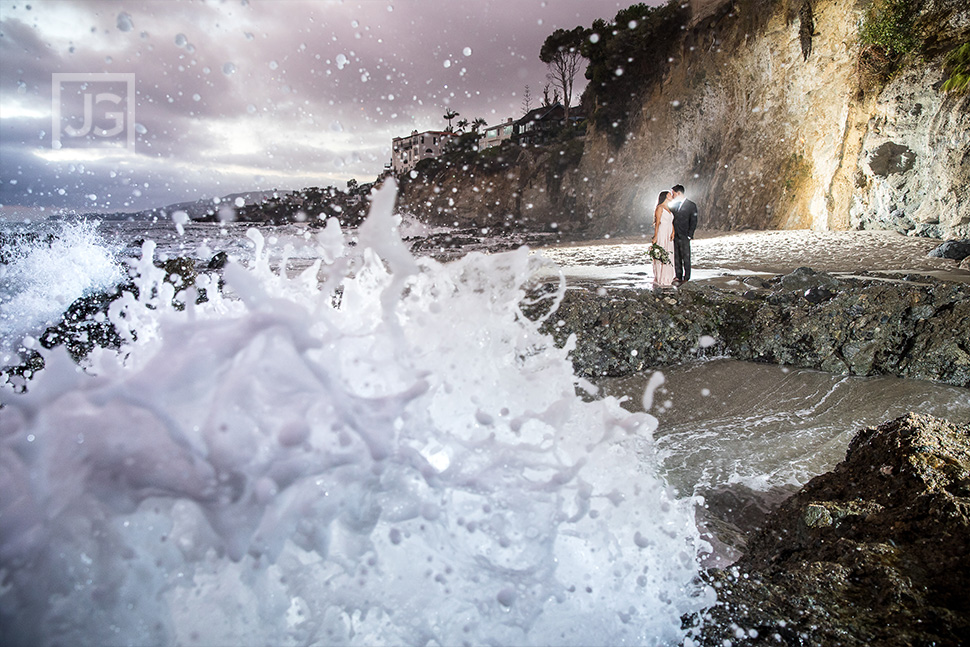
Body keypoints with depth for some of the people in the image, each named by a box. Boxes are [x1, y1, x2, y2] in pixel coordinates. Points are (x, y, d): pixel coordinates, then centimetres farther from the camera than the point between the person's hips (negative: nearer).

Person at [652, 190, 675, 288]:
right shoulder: (660, 207, -5)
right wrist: (655, 236, -17)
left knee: (668, 256, 8)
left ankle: (667, 279, 14)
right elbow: (657, 222, -11)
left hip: (668, 236, 8)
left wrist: (673, 232, -1)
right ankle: (659, 281, -8)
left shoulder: (669, 209, 19)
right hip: (661, 235, -8)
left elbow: (672, 222, 15)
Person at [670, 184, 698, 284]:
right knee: (676, 257, 9)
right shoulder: (674, 205, 12)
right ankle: (678, 276, 16)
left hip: (684, 237, -5)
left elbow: (693, 222, -5)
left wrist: (689, 236, -10)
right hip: (674, 236, 5)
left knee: (686, 258, -1)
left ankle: (686, 278, 4)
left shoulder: (691, 205, -3)